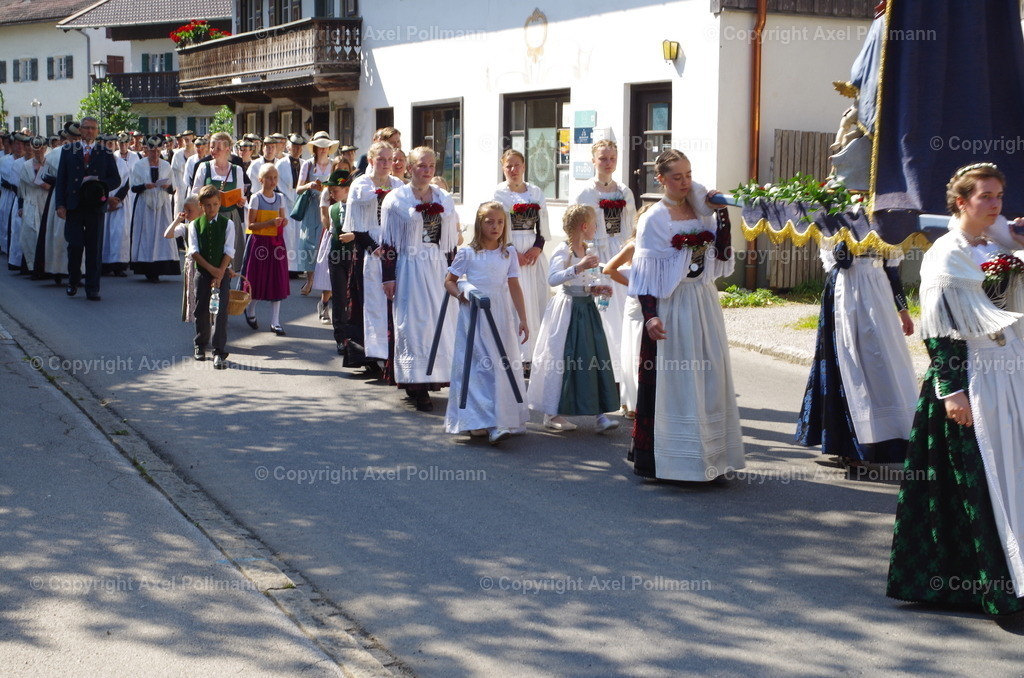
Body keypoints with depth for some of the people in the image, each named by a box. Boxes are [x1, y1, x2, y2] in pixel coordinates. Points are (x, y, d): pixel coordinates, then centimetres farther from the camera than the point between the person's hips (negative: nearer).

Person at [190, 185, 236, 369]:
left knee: (221, 311, -10)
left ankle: (220, 353, -11)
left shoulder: (227, 224, 0)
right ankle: (200, 346, 27)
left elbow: (229, 251, -5)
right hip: (202, 272, 2)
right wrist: (210, 268, -15)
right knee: (201, 311, 8)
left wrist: (220, 273, -15)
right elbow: (193, 251, -4)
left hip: (222, 273, -2)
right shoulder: (195, 225, 3)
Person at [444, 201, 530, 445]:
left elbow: (514, 287, 6)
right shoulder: (467, 252, 0)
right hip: (473, 315, -2)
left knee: (502, 366, 0)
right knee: (478, 365, -6)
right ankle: (480, 421, -7)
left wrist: (522, 319, 2)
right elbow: (449, 281, 8)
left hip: (501, 315, 2)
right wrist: (460, 294, -13)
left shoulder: (508, 252, 7)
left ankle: (502, 420, 4)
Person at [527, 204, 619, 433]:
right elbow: (552, 279, -28)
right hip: (568, 309, -8)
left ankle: (599, 414, 4)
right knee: (563, 360, -3)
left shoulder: (588, 252, 12)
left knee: (595, 356, 2)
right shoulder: (563, 250, -13)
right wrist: (578, 267, -35)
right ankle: (552, 414, 8)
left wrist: (596, 289, 5)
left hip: (587, 308, 8)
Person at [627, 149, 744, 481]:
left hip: (705, 304, 6)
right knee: (670, 381, -2)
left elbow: (722, 259, 5)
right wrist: (650, 316, -20)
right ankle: (664, 458, 7)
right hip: (672, 305, -6)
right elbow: (645, 273, -10)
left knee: (708, 378, 8)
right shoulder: (653, 219, -6)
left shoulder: (700, 211, 10)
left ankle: (708, 454, 17)